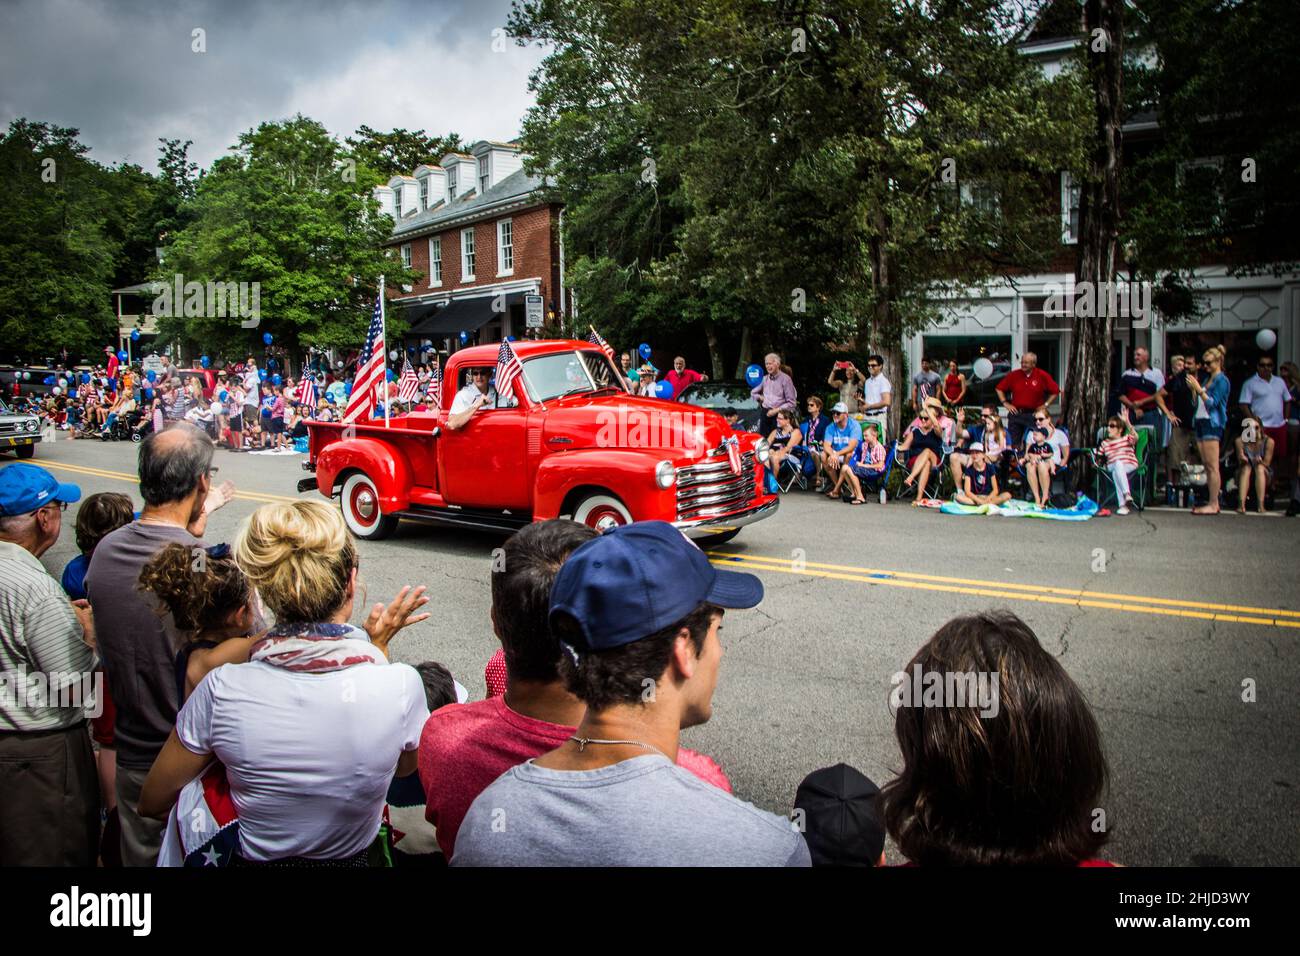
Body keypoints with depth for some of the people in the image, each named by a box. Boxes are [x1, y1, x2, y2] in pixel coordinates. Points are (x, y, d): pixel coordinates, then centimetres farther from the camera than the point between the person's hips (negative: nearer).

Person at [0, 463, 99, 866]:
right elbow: (75, 689, -22)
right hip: (40, 753, -9)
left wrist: (63, 615, 11)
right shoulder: (37, 591, -27)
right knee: (59, 852, 8)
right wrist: (89, 636, -7)